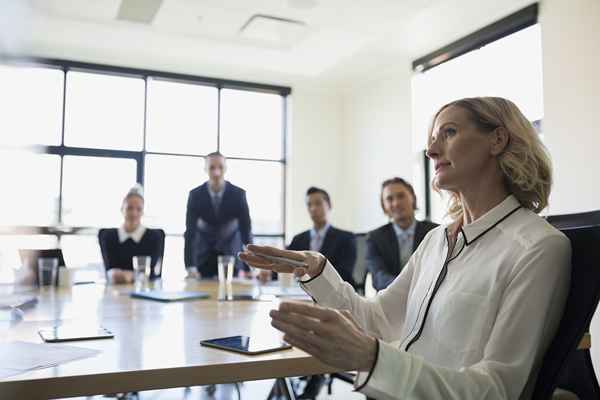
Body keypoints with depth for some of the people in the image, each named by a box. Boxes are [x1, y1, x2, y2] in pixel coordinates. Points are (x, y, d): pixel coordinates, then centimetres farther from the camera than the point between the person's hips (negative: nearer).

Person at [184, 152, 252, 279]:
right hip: (203, 254, 0)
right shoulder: (195, 195, -18)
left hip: (231, 253, 0)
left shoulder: (238, 194, -20)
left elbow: (246, 231, -19)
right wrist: (190, 266, -31)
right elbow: (190, 232, -20)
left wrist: (248, 268, -24)